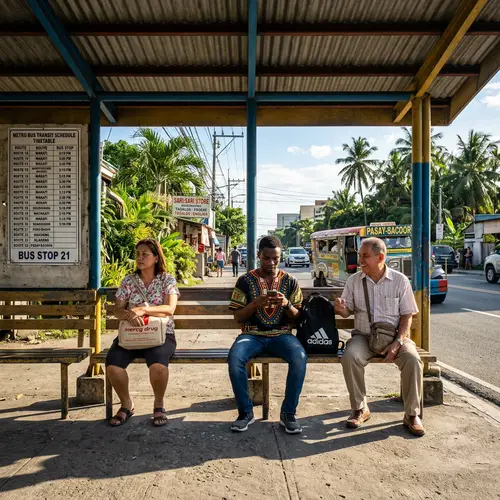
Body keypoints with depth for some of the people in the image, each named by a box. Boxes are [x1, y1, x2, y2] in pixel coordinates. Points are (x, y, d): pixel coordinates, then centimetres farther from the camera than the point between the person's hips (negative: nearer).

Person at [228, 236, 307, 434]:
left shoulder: (290, 281, 7)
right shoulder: (245, 280, 2)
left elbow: (297, 317, 7)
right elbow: (238, 317, 1)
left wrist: (286, 304, -15)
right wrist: (256, 303, -17)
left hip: (281, 334, 1)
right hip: (252, 334, 0)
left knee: (300, 358, -30)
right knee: (234, 358, -31)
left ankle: (288, 413, -10)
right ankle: (245, 412, -9)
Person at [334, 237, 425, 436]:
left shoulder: (400, 280, -2)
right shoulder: (354, 280, 3)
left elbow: (407, 316, -1)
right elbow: (347, 311, 5)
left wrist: (397, 342, -15)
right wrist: (341, 309, -21)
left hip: (393, 337, 0)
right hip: (363, 336, 1)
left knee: (412, 360, -29)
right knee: (349, 357, -29)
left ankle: (412, 414, -7)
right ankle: (360, 409, -8)